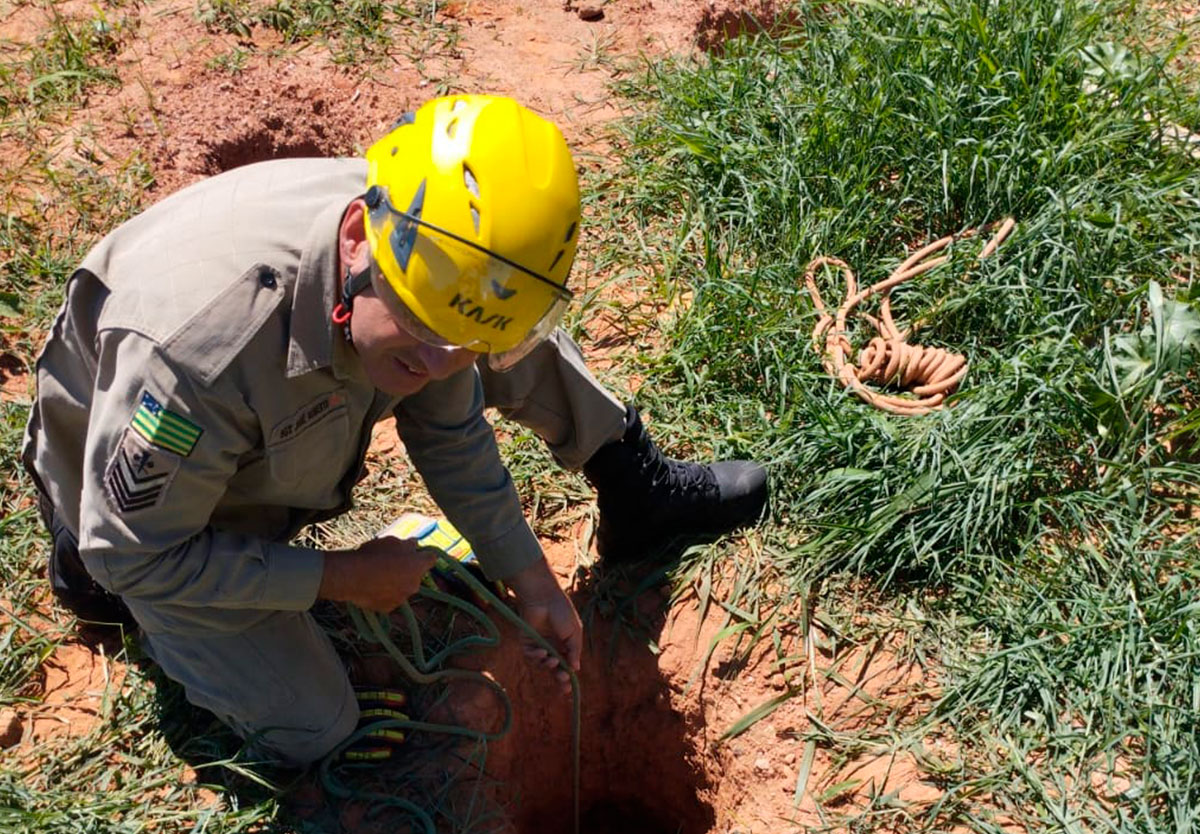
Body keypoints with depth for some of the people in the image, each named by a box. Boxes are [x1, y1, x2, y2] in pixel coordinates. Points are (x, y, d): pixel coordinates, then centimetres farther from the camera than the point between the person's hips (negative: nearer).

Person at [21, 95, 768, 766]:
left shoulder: (434, 251, -26)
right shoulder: (197, 352, -46)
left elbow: (448, 425, -7)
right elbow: (134, 555, -29)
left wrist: (529, 575, -4)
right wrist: (341, 577, -23)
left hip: (286, 427, 5)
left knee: (500, 322, -10)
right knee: (311, 730, -4)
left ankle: (638, 492, 10)